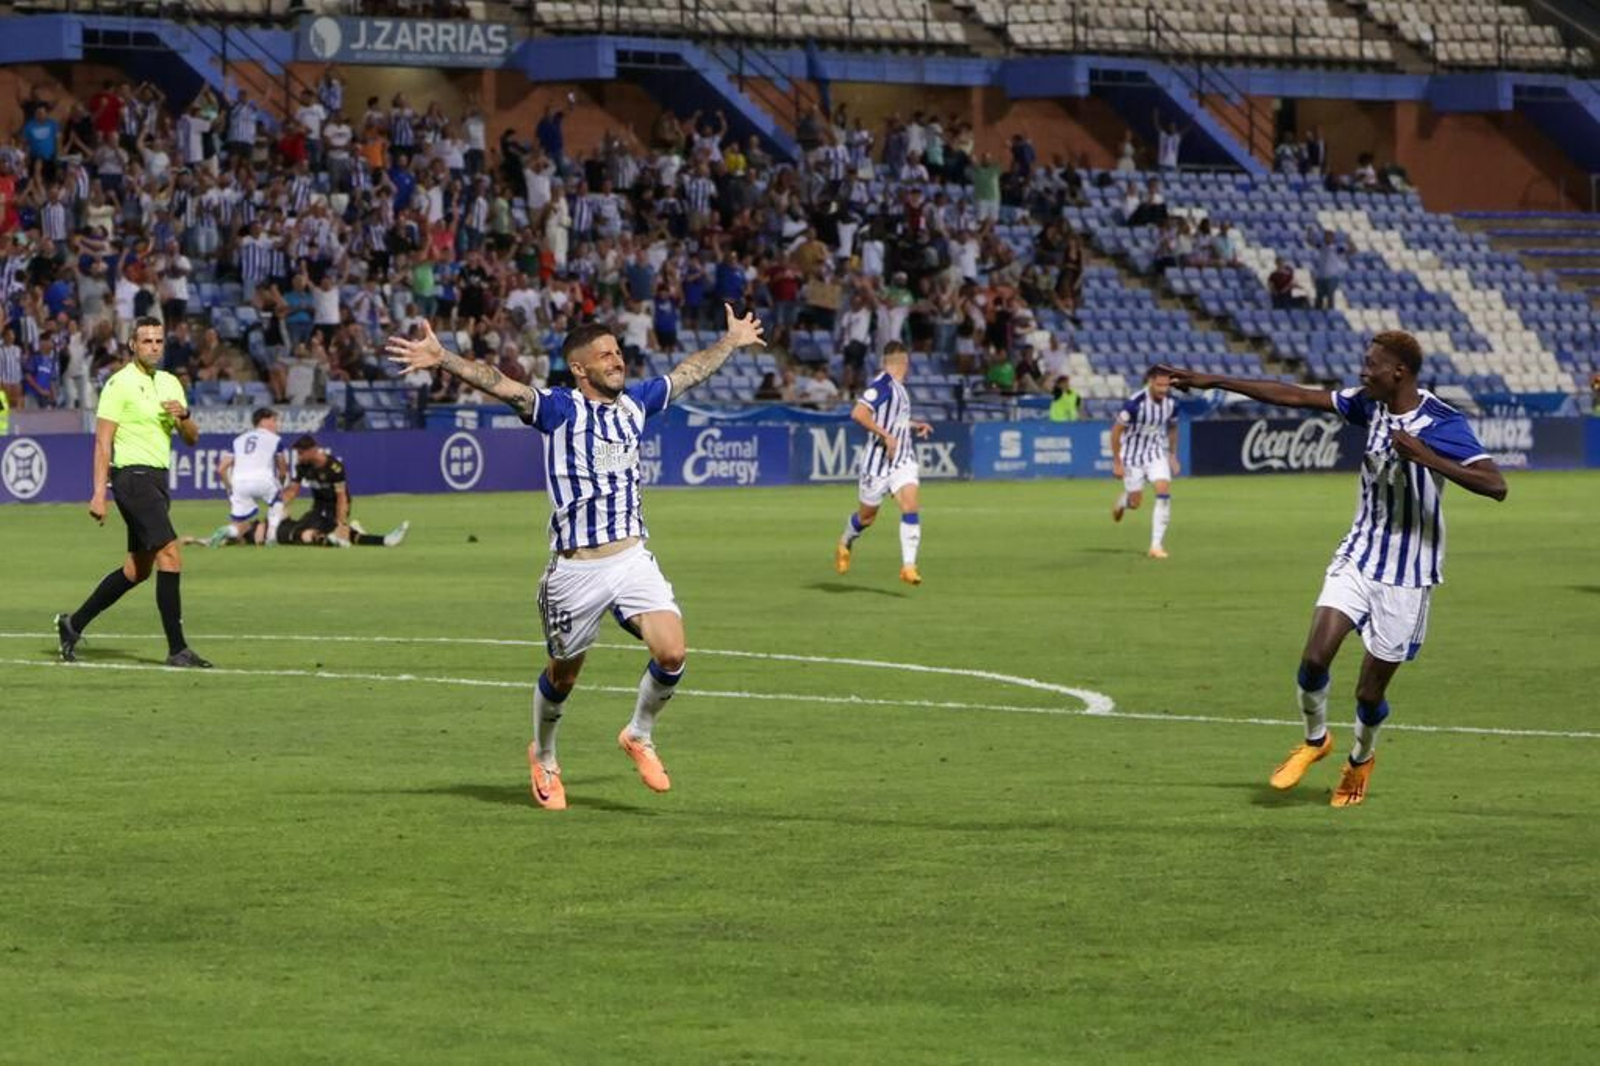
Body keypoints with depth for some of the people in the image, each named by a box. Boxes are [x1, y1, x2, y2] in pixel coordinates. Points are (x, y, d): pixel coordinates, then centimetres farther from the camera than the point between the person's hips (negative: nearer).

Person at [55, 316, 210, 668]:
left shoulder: (170, 384, 15)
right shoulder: (119, 384, -7)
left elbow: (191, 439, 15)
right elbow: (103, 441, -10)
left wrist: (183, 416, -7)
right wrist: (99, 493, -16)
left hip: (157, 479, 8)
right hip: (133, 476, -8)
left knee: (137, 569, 12)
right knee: (171, 557, -16)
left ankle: (74, 625, 26)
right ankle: (177, 649, -16)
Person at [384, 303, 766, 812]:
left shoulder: (634, 402, 10)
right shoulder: (559, 409, -7)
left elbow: (688, 372, 28)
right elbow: (501, 385, -21)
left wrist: (732, 341, 40)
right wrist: (442, 360, -34)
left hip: (632, 558, 4)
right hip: (575, 570, -4)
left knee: (671, 652, -14)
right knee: (563, 674, 11)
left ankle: (639, 735, 13)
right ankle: (544, 757, 38)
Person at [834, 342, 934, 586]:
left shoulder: (897, 387, 10)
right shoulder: (883, 384, -17)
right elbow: (858, 413, -28)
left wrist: (915, 425, 19)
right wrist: (886, 436, -28)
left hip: (903, 460, 6)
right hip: (878, 461, -6)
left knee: (911, 508, -14)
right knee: (867, 516, 11)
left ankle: (908, 566, -15)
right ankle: (845, 543, 42)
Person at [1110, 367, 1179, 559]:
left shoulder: (1171, 403, -9)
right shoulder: (1135, 403, -25)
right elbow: (1116, 431, -16)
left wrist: (1173, 455, 10)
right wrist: (1117, 463, -14)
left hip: (1157, 453, 3)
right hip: (1133, 456, -3)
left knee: (1164, 493, -17)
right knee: (1135, 503, 5)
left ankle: (1156, 545, -13)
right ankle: (1122, 502, 46)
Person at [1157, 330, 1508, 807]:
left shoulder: (1443, 423, -19)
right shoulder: (1370, 405, -1)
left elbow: (1495, 485, -28)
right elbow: (1296, 396, 3)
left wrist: (1425, 456, -36)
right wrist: (1213, 381, 2)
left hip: (1406, 576, -5)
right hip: (1358, 557, 5)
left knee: (1369, 691, 4)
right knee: (1315, 656, -11)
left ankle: (1361, 757, 36)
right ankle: (1315, 740, 18)